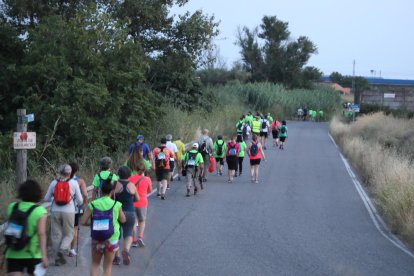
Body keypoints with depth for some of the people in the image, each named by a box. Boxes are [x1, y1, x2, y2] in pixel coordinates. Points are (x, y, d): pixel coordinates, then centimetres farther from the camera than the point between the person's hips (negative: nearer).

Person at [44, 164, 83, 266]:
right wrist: (79, 204, 25)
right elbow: (79, 200, 2)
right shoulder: (74, 183, -2)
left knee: (56, 235, 10)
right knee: (68, 234, 11)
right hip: (68, 211, -2)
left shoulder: (54, 183, 2)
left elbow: (46, 198, 8)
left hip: (55, 211, 2)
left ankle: (58, 258, 11)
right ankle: (63, 250, -14)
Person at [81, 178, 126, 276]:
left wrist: (92, 223, 9)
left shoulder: (92, 205, -8)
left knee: (95, 264, 20)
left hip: (96, 240, 1)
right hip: (111, 240, -1)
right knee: (107, 267, 14)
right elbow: (123, 220, 4)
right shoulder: (116, 205, -10)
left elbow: (83, 222, -8)